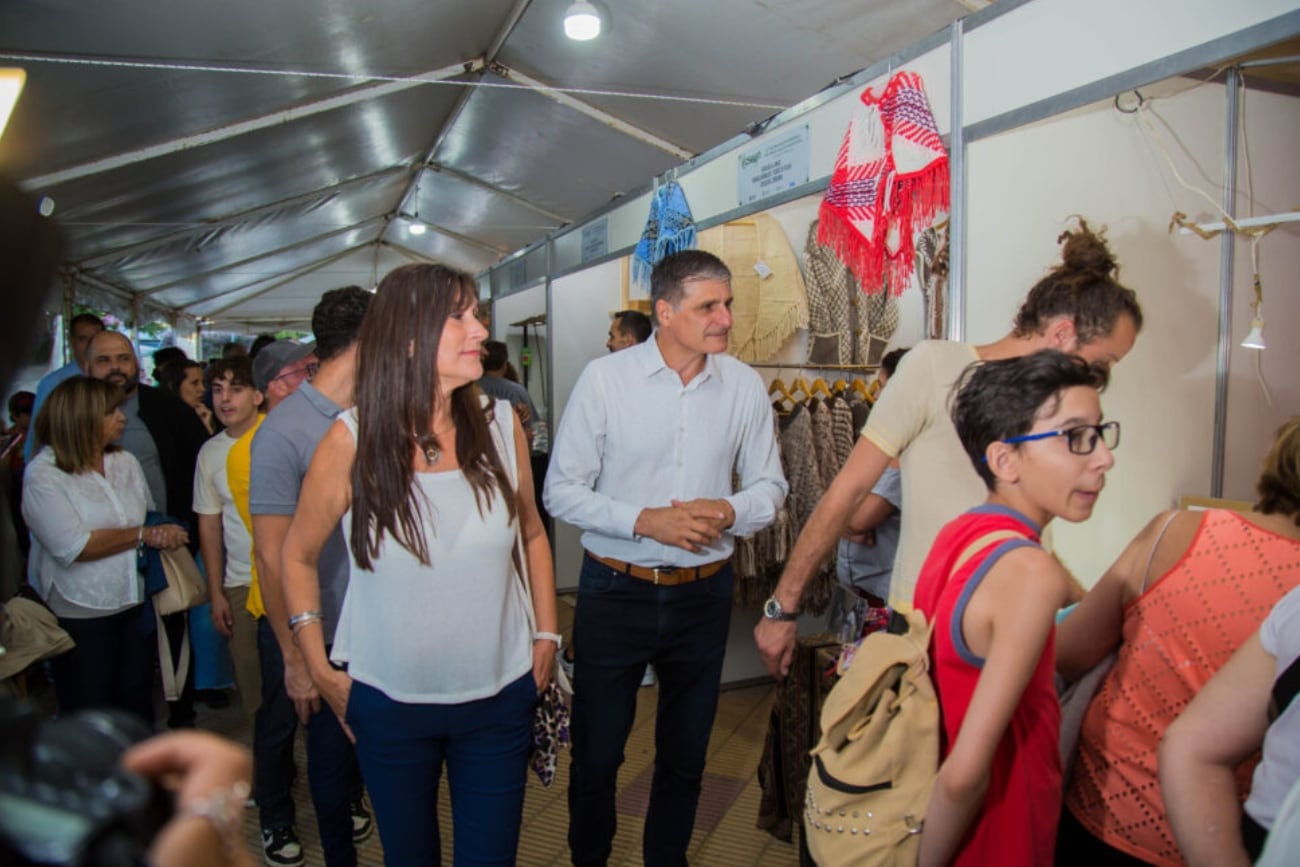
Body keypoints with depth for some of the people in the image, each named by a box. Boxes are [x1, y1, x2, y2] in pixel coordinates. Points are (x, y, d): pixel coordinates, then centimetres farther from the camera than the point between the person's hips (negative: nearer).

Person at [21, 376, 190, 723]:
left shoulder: (125, 462, 6)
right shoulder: (43, 475, -12)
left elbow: (153, 520, 11)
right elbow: (74, 547, -21)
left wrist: (164, 534, -11)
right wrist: (143, 535, -16)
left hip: (134, 605, 5)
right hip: (80, 617, -5)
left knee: (138, 706, 15)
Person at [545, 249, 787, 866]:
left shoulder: (744, 386, -2)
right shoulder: (605, 378, -10)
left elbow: (769, 485, 5)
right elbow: (562, 491, -9)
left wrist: (728, 511, -16)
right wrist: (644, 520, -21)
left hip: (704, 593, 3)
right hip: (615, 591, -2)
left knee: (685, 754, 19)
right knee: (596, 751, 15)